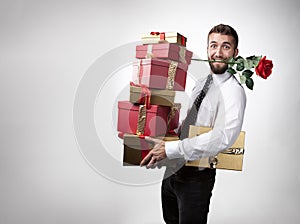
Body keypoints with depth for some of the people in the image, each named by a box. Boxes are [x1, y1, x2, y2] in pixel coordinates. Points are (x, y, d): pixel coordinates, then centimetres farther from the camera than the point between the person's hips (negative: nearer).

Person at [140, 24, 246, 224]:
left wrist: (170, 149, -32)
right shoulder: (201, 83, 11)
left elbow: (224, 137, -31)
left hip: (196, 176, -8)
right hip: (172, 170, 8)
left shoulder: (233, 90, -16)